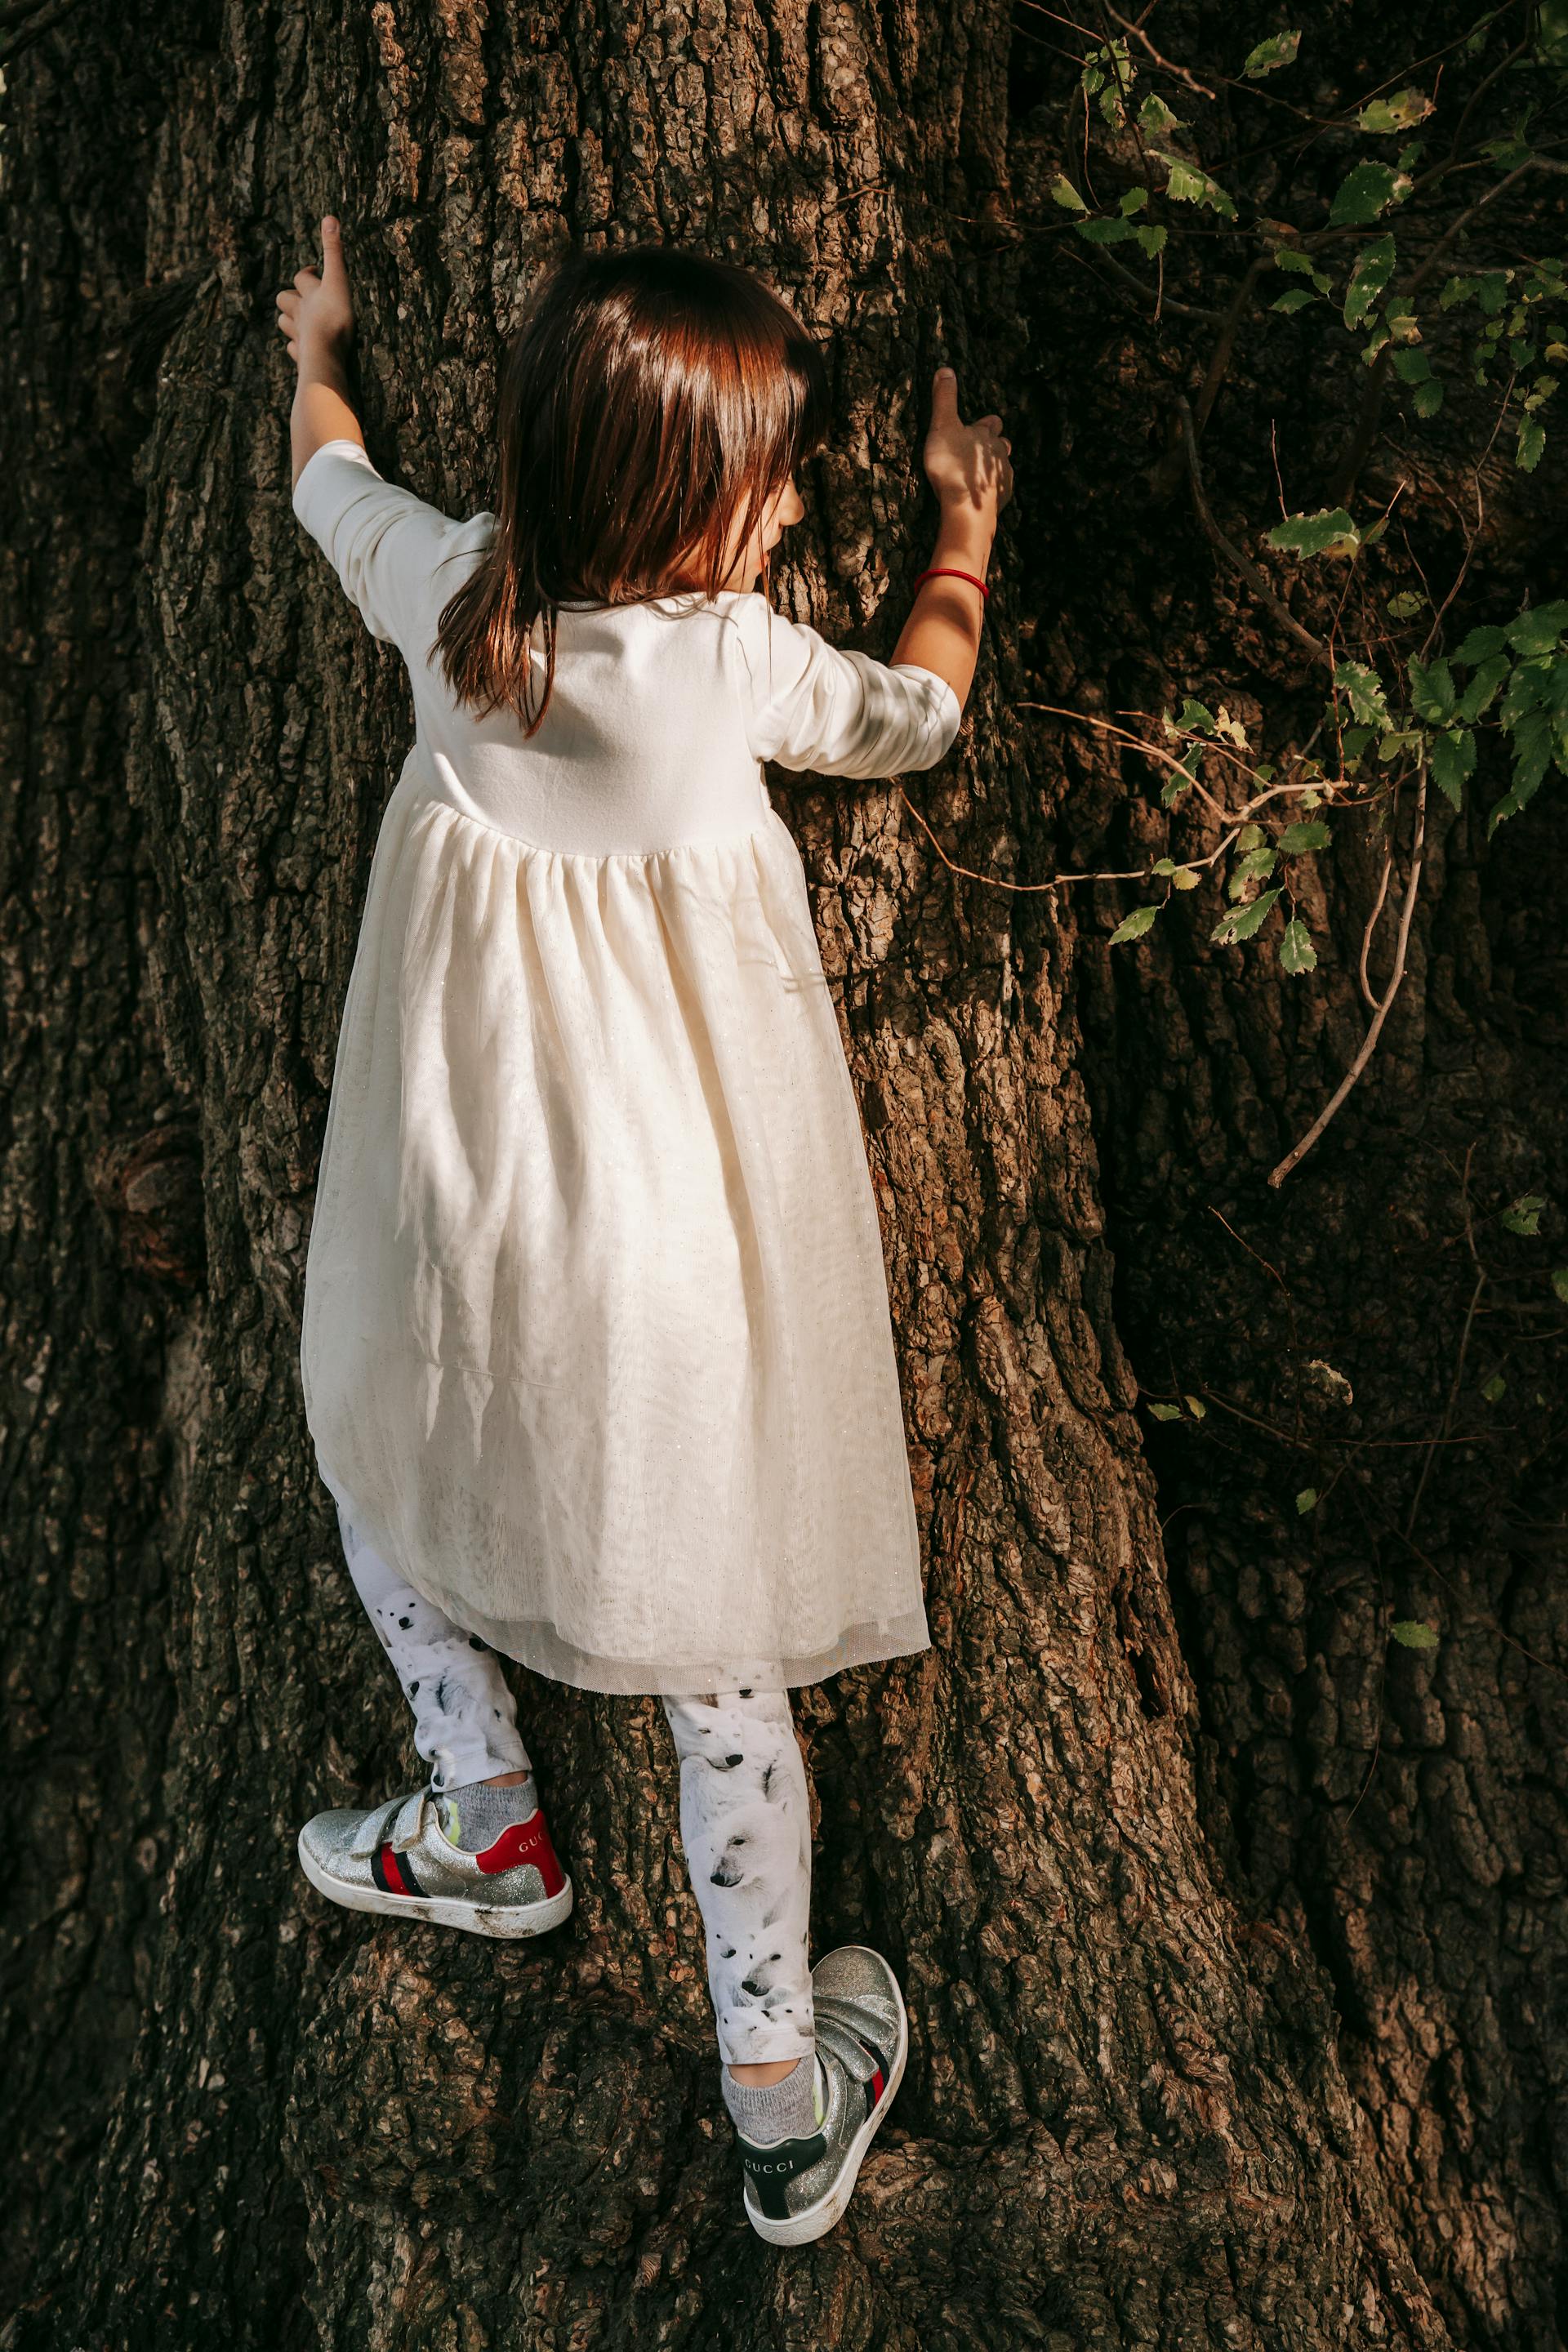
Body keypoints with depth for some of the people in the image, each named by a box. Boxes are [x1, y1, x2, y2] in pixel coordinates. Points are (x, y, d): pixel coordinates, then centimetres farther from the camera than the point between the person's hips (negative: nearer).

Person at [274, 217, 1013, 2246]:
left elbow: (329, 476, 17)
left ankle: (488, 1824, 41)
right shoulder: (736, 664, -16)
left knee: (373, 1433, 34)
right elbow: (915, 717, 7)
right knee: (718, 1631, 12)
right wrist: (966, 531, 24)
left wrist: (316, 352, 39)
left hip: (462, 1231, 2)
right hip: (686, 1259, -2)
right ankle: (782, 2094, 26)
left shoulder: (444, 591, -8)